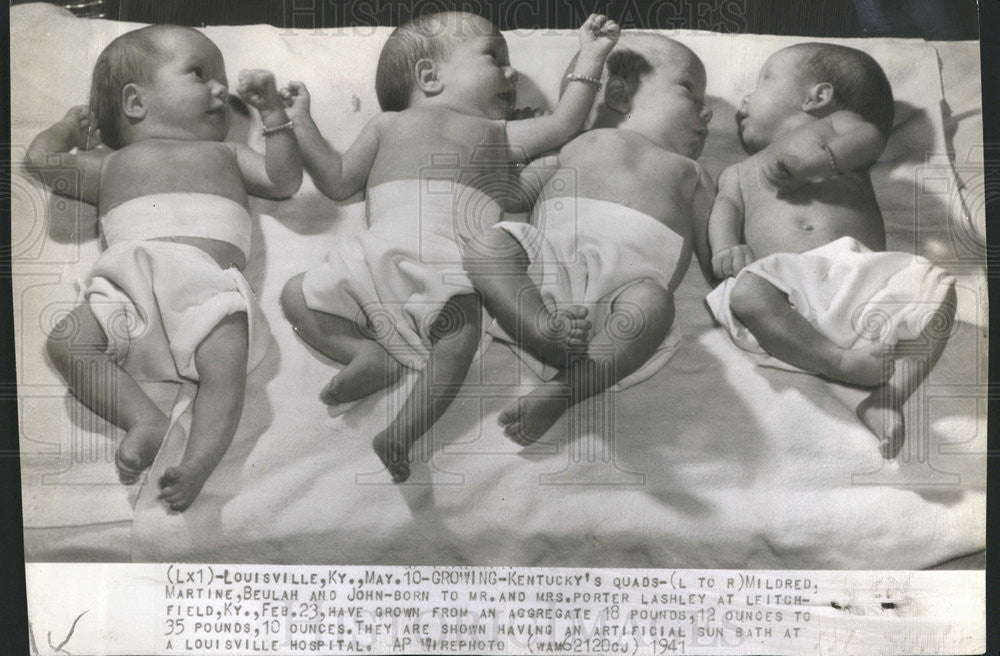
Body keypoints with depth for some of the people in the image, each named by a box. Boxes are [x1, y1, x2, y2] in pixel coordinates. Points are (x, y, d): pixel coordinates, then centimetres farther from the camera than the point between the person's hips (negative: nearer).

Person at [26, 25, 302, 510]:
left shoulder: (223, 154, 35)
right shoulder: (113, 163, 35)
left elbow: (284, 181, 25)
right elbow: (42, 160, 28)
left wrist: (273, 111, 22)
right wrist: (69, 125, 47)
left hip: (208, 283, -1)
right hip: (131, 282, 2)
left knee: (226, 363, -30)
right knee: (66, 342, -22)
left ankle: (198, 461, -38)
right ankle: (146, 419, -28)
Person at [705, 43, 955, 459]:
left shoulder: (834, 124, 30)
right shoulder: (738, 172, 37)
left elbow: (871, 136, 8)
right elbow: (725, 211, 17)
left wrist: (821, 159, -12)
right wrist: (727, 248, -7)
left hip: (860, 268, 0)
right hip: (790, 279, 1)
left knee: (936, 286, -26)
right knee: (745, 291, -32)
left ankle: (887, 396, -33)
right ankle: (843, 361, -37)